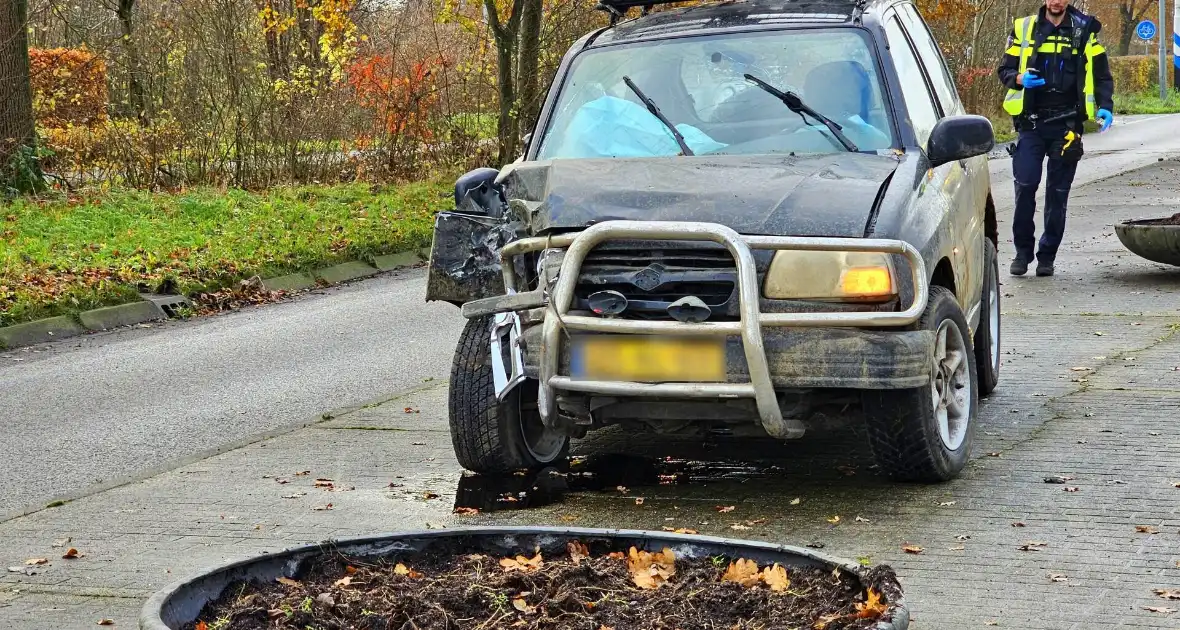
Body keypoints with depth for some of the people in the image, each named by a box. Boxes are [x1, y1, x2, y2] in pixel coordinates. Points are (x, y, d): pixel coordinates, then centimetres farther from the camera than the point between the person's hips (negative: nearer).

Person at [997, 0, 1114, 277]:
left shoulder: (1084, 31, 6)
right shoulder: (1024, 28, 6)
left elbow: (1102, 74, 8)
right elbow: (1005, 70, 9)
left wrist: (1105, 106, -7)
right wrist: (1020, 79, -13)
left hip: (1067, 124, 0)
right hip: (1031, 122, 0)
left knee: (1058, 192, 4)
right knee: (1025, 185, -8)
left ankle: (1047, 256, 13)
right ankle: (1022, 252, 6)